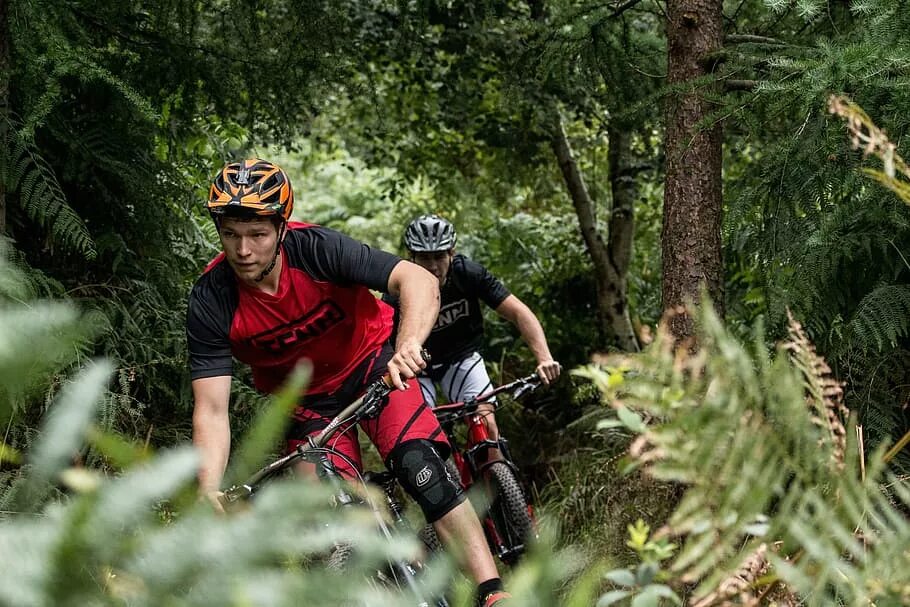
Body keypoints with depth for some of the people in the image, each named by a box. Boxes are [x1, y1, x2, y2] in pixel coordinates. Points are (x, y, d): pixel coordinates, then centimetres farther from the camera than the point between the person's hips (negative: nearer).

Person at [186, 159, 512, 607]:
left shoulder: (316, 249, -28)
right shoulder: (211, 302, -24)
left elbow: (420, 281, -34)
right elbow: (211, 411, -25)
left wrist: (408, 345, -54)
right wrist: (209, 494, -40)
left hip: (372, 364, -2)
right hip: (307, 403, 2)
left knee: (419, 465, -25)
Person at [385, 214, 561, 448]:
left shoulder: (469, 274, -24)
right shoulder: (398, 296, -27)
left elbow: (519, 312, -26)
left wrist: (544, 358, -40)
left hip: (461, 358, 1)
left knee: (486, 424, -18)